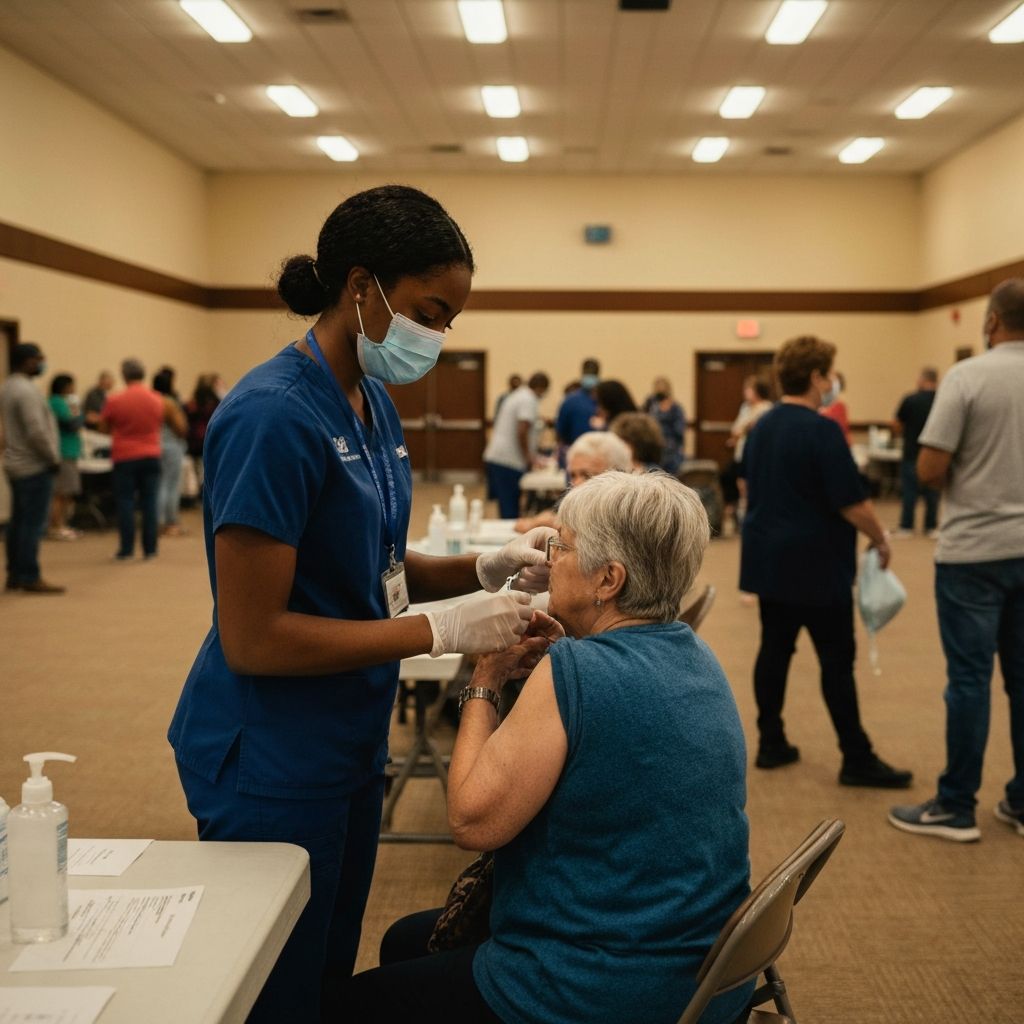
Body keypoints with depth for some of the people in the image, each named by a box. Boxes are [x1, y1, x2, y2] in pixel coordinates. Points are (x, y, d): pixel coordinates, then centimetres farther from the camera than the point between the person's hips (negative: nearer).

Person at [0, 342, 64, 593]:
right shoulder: (26, 390, -18)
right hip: (34, 467, -10)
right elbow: (37, 432, -23)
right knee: (33, 524, -6)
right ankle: (30, 578, -4)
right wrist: (54, 458, -11)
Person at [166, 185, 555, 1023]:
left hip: (349, 745, 8)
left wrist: (486, 568, -5)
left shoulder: (375, 405, 4)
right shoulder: (275, 416, -23)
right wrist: (441, 630, -22)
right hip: (269, 762, -8)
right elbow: (253, 638, -23)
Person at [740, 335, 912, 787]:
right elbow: (851, 501, -17)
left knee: (774, 648, 11)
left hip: (768, 555, 8)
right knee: (837, 658, -1)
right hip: (815, 562, -8)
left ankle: (771, 744, 16)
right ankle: (857, 760, 5)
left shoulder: (761, 427, 8)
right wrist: (880, 538, -3)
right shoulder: (822, 430, -17)